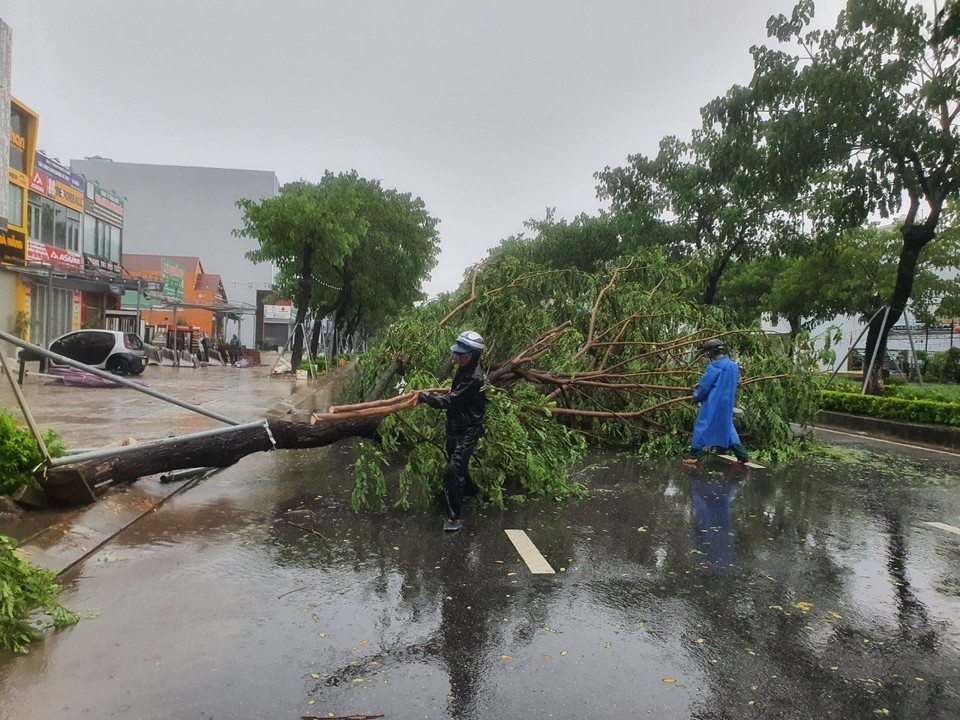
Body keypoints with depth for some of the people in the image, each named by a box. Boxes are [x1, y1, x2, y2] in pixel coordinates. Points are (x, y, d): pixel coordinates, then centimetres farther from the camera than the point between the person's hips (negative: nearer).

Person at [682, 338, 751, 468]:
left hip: (713, 404, -7)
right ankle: (742, 455, 18)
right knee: (728, 428, 19)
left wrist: (696, 396, 6)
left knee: (701, 427, 2)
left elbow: (704, 385, -12)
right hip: (728, 404, 7)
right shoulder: (734, 366, 9)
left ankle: (696, 458, 3)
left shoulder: (715, 366, -15)